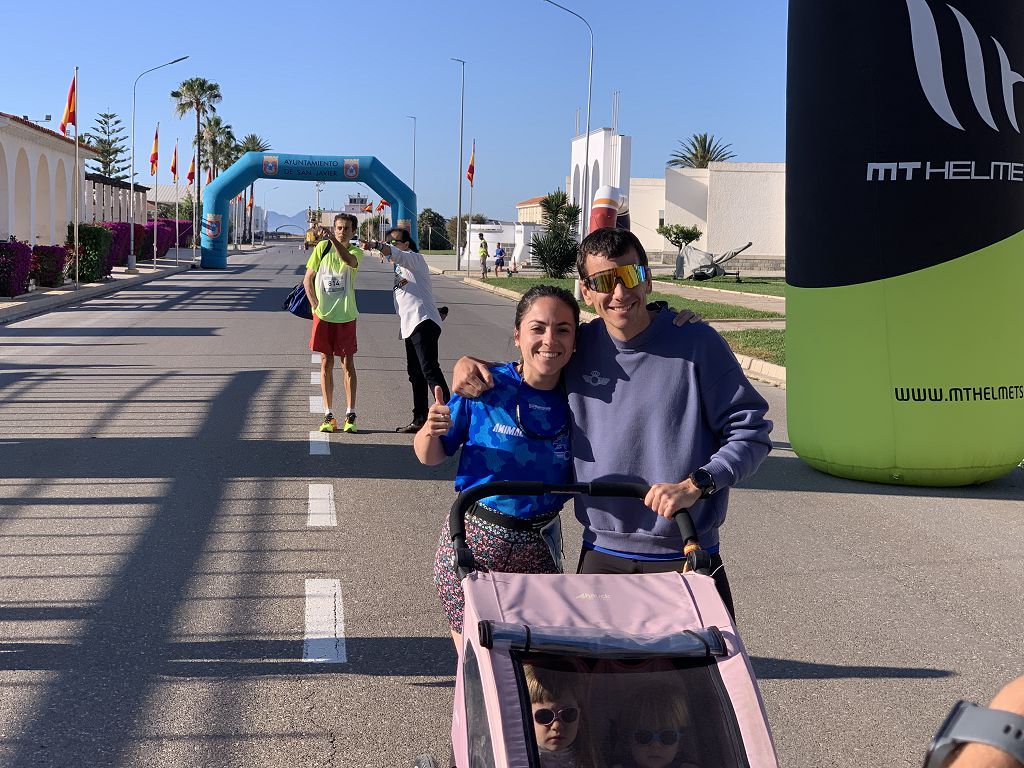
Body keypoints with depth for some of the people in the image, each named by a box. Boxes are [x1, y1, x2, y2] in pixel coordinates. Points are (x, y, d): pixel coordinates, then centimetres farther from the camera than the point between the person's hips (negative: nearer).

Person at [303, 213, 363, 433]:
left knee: (348, 363, 2)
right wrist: (315, 305, -4)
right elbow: (307, 279, 5)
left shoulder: (356, 251, -4)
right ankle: (328, 415, 9)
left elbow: (349, 260, -30)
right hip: (323, 315, 1)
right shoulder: (322, 247, 0)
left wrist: (333, 238, -40)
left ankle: (350, 415, 7)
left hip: (346, 316, -1)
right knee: (326, 363, 4)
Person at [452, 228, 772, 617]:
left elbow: (751, 431, -6)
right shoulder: (578, 347, 3)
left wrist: (695, 485, -20)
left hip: (686, 556, -3)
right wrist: (469, 362, 4)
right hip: (601, 554, 3)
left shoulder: (697, 342, -8)